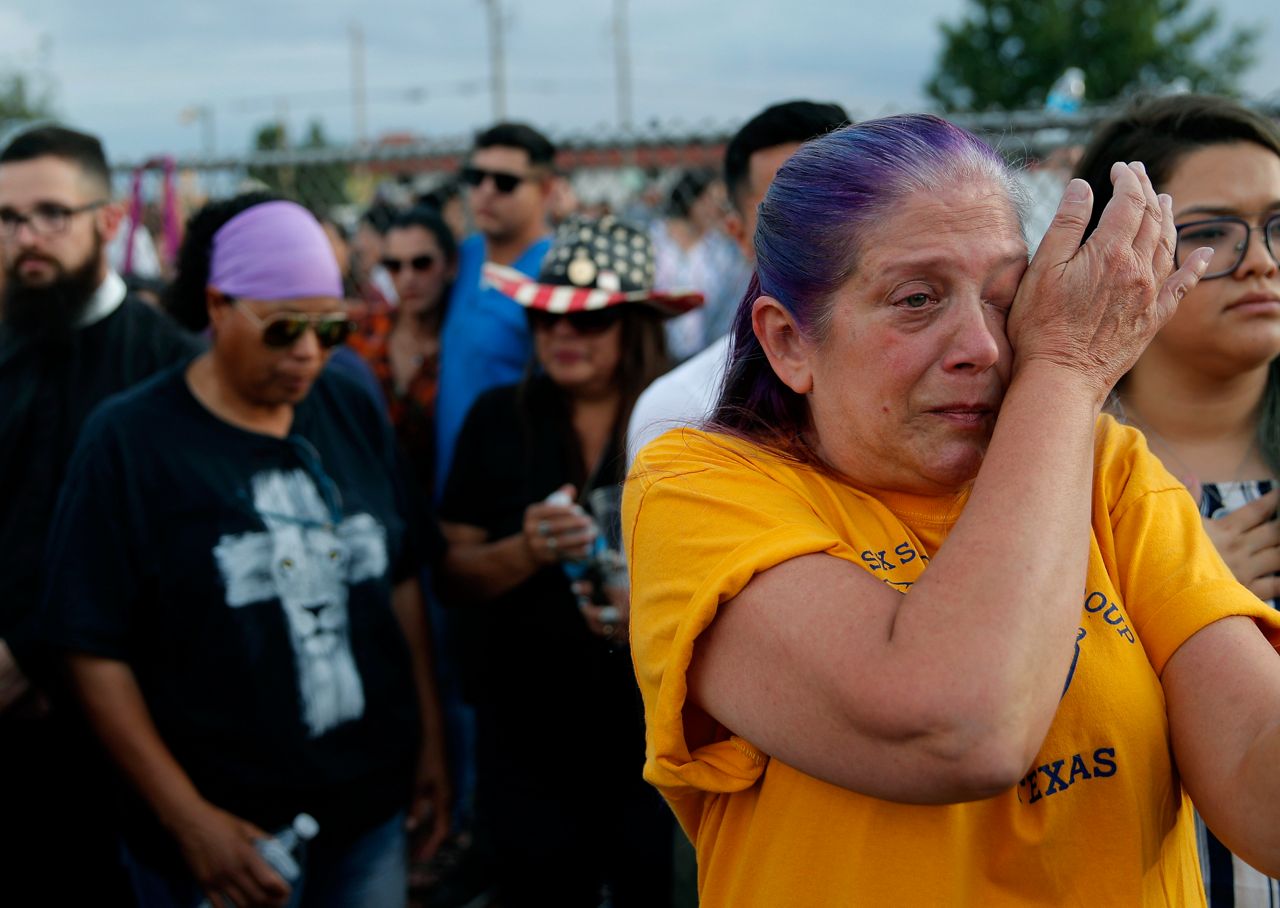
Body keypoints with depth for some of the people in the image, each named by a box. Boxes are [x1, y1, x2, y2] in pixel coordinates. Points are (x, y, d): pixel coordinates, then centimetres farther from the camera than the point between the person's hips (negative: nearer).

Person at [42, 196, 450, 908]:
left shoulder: (354, 414, 3)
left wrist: (430, 741, 8)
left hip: (372, 807, 4)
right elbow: (96, 652, -12)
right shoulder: (130, 440, -10)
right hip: (225, 833, -4)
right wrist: (190, 820, -15)